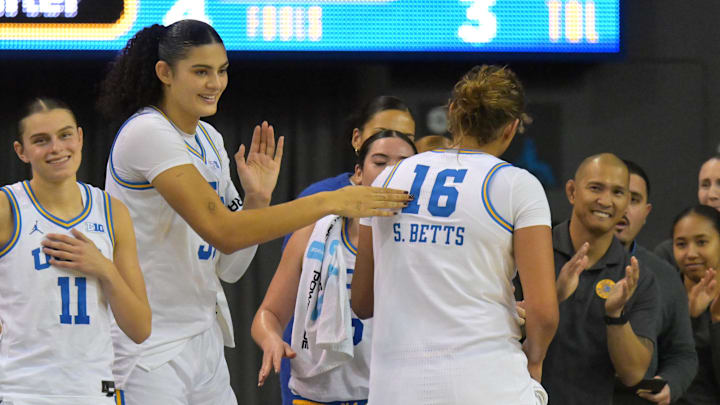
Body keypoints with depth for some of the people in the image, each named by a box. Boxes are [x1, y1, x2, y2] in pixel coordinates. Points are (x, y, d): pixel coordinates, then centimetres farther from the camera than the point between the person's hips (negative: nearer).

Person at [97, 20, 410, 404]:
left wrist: (256, 199, -4)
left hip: (203, 342, 8)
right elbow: (222, 231, -25)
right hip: (148, 349, -8)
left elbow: (229, 267, 11)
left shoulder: (209, 139, 11)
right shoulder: (147, 133, -15)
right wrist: (329, 202, -25)